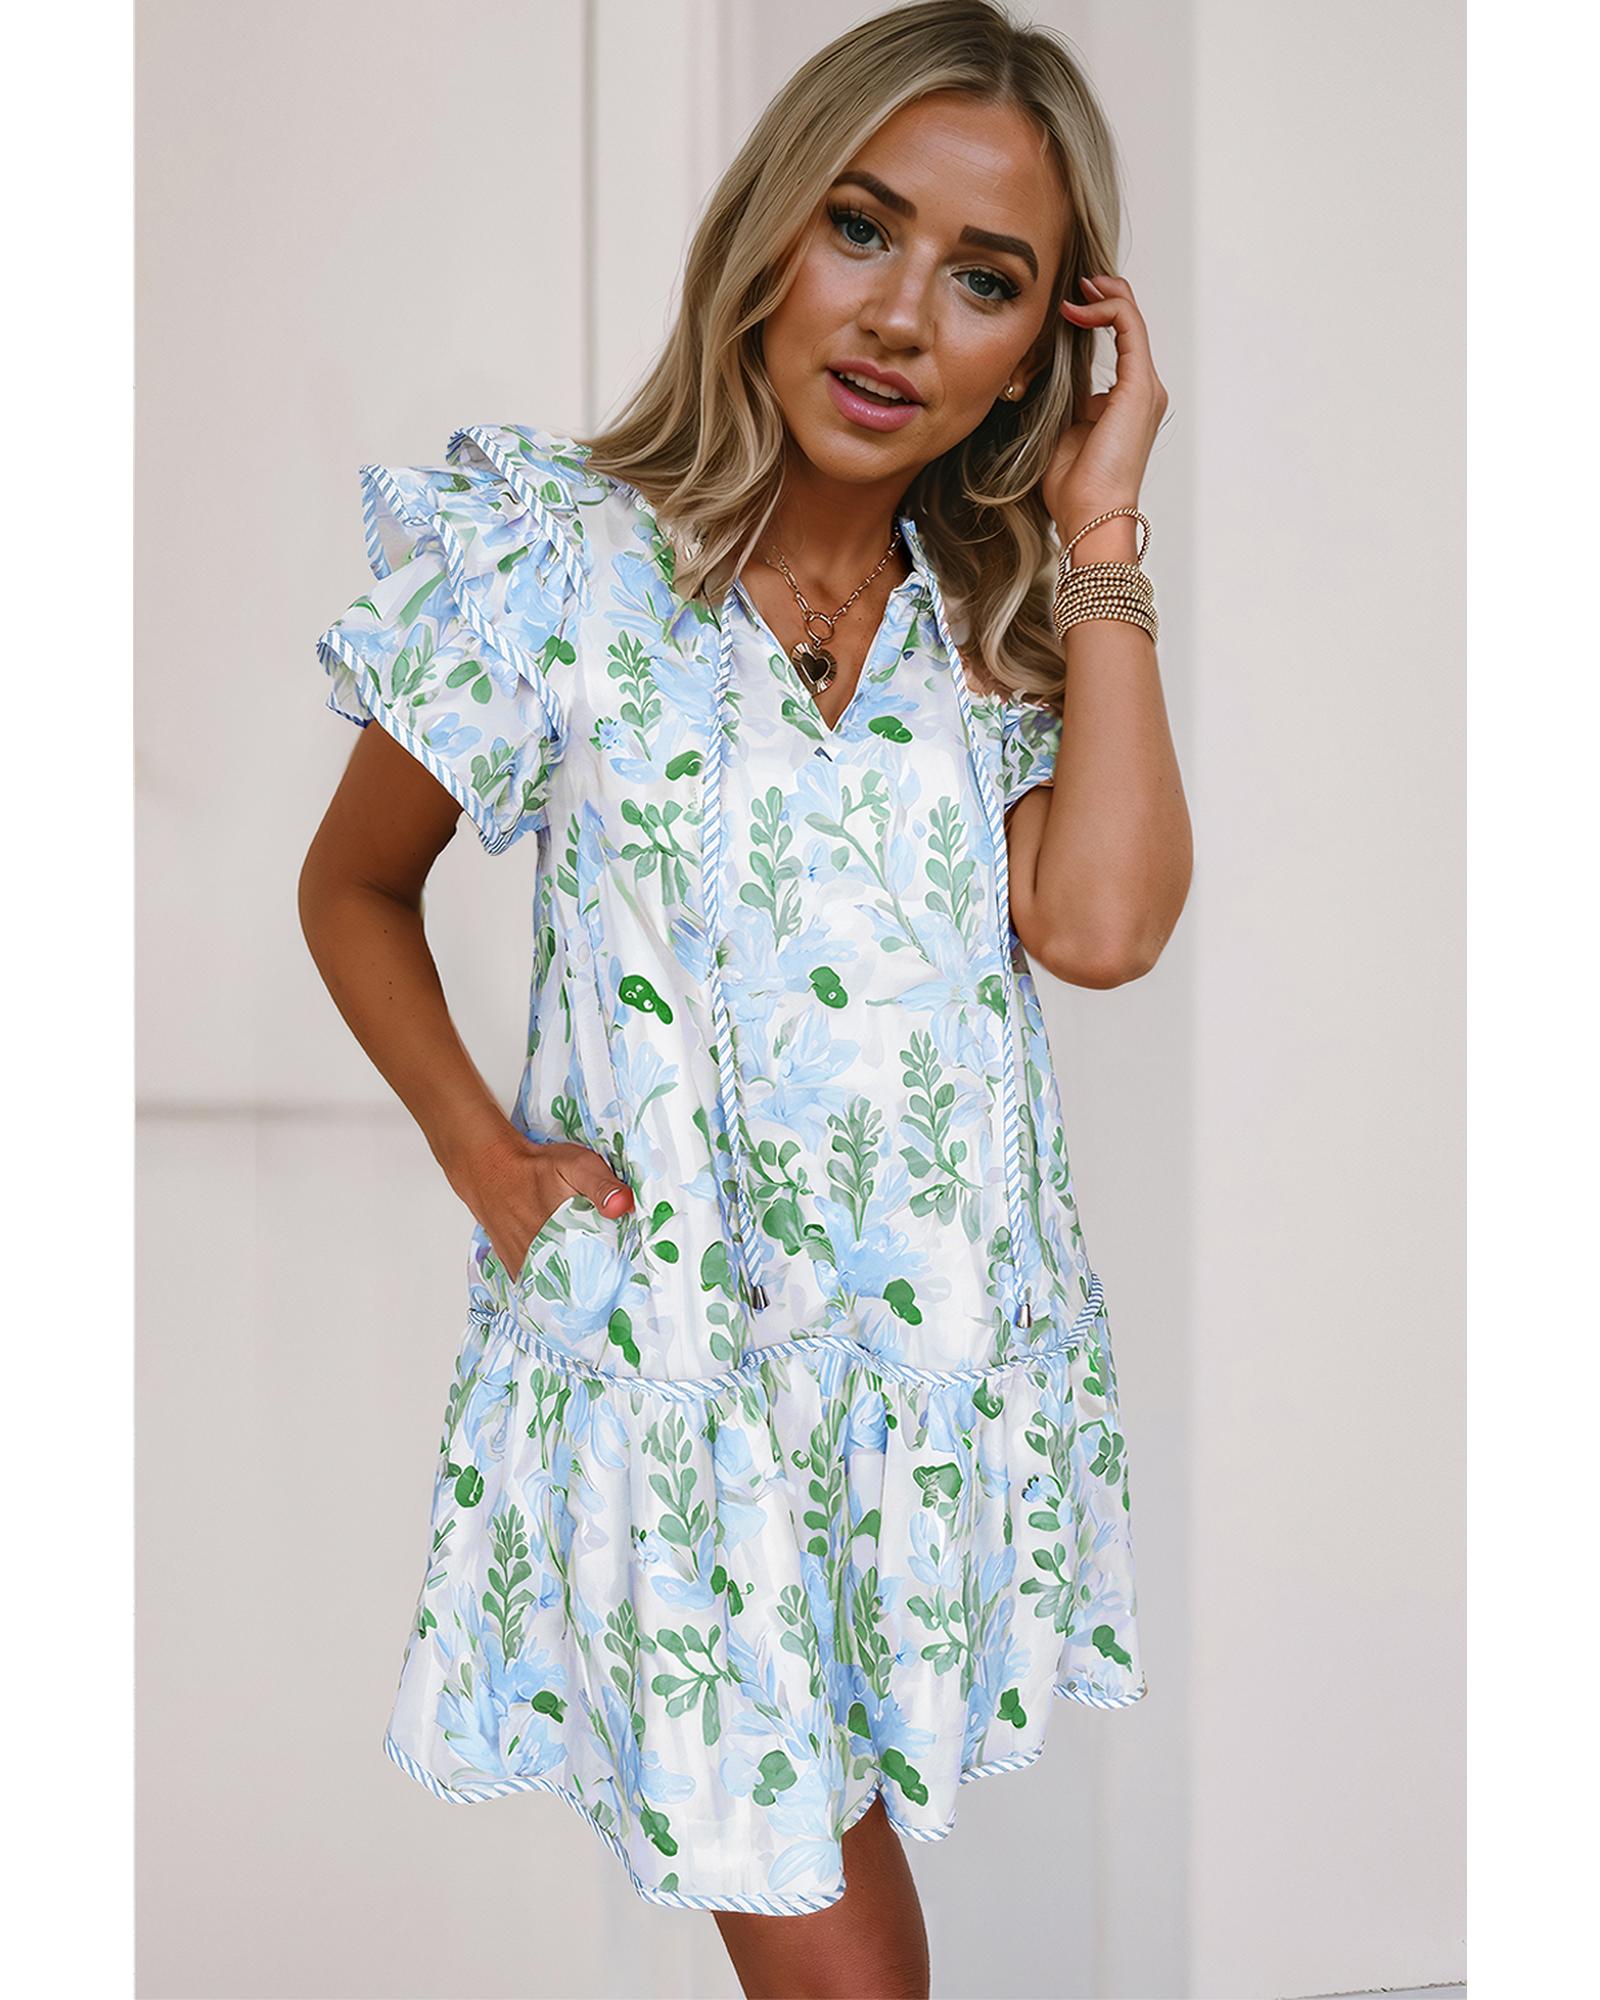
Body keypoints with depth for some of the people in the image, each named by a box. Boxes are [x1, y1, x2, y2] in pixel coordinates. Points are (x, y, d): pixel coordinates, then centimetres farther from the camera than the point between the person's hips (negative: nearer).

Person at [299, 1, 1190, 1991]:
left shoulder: (997, 613, 4)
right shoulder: (562, 561, -8)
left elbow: (1100, 923, -14)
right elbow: (353, 892, 5)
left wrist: (1099, 525, -10)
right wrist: (491, 1167, -6)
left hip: (947, 1346, 4)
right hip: (679, 1350, -4)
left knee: (841, 1811, 17)